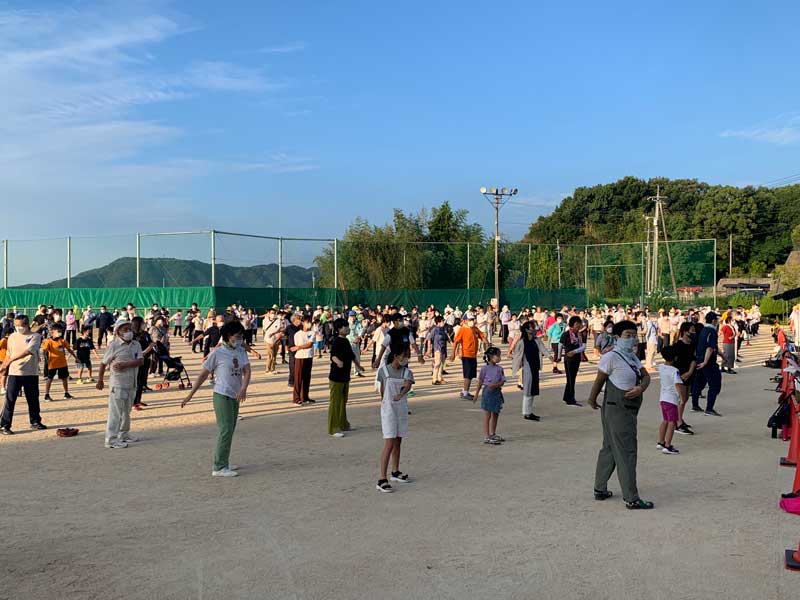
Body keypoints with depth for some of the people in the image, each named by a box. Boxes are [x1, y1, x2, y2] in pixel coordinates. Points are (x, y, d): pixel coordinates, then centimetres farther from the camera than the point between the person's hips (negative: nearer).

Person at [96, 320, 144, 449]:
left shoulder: (136, 345, 5)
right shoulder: (113, 345, -8)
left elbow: (140, 361, -7)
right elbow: (104, 363, 0)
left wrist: (125, 364, -19)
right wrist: (100, 379, 6)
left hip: (132, 384, 6)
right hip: (118, 384, -6)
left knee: (126, 411, 18)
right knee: (116, 412, -5)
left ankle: (124, 434, 32)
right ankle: (111, 439, 0)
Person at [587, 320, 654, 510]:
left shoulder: (632, 357, 13)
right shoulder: (611, 357, -15)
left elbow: (646, 376, 4)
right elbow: (599, 380, -8)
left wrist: (641, 388, -16)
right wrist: (592, 400, 2)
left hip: (628, 411, 9)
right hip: (617, 410, -9)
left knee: (609, 449, 16)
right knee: (626, 453, -6)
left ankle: (600, 490, 27)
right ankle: (632, 499, -1)